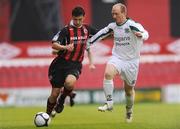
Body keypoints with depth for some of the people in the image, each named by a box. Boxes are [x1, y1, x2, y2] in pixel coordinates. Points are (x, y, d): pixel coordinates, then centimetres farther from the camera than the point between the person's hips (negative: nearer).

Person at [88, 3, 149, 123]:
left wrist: (141, 34, -55)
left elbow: (145, 34, -31)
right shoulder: (112, 26, 1)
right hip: (117, 58, 3)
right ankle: (109, 103, -25)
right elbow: (101, 34, 17)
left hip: (131, 61, -3)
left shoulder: (132, 25, -16)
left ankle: (129, 111, 37)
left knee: (129, 89, 10)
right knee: (108, 73, -29)